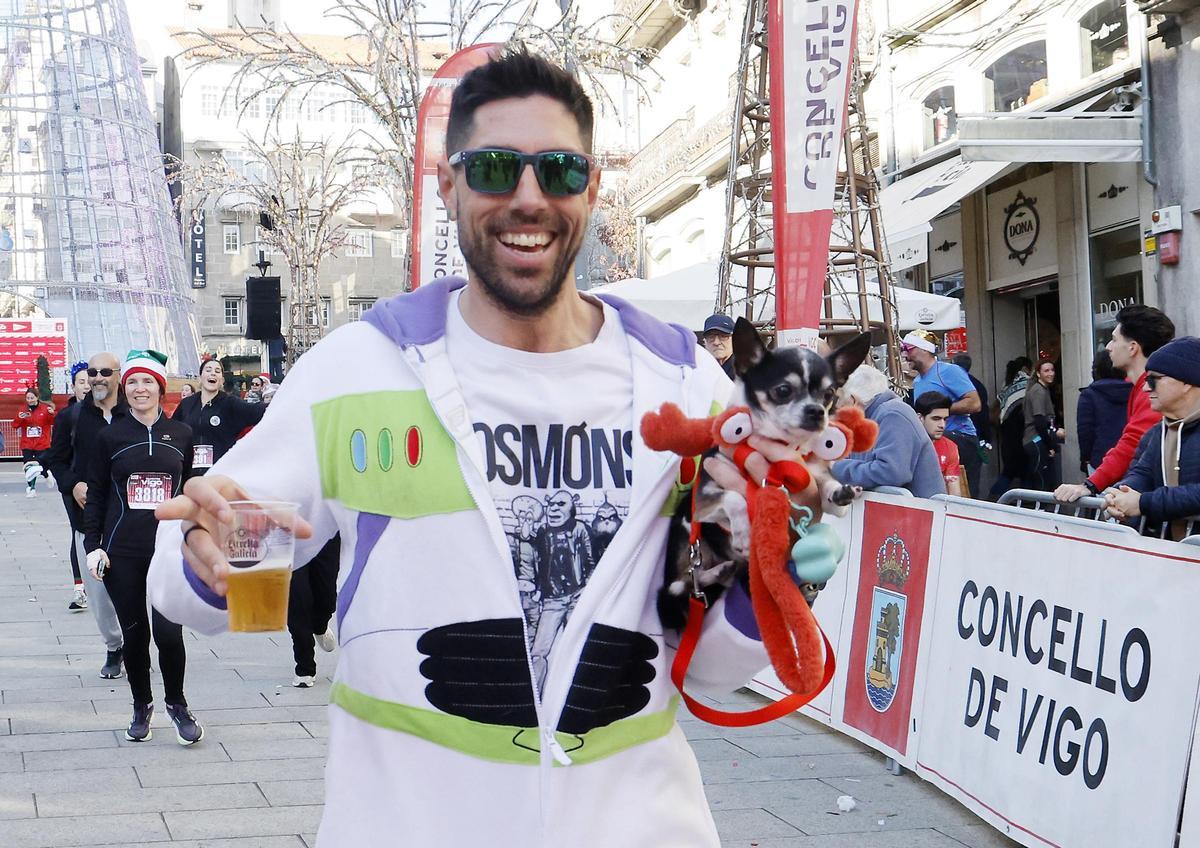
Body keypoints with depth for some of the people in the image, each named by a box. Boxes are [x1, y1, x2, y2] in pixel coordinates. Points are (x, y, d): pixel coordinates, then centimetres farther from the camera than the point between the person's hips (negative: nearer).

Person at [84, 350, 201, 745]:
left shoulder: (181, 434, 6)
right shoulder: (110, 436, 3)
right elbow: (96, 494, 6)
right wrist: (92, 545, -1)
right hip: (122, 553, 0)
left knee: (169, 631, -10)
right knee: (134, 633, 6)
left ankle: (177, 704, 12)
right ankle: (142, 706, 25)